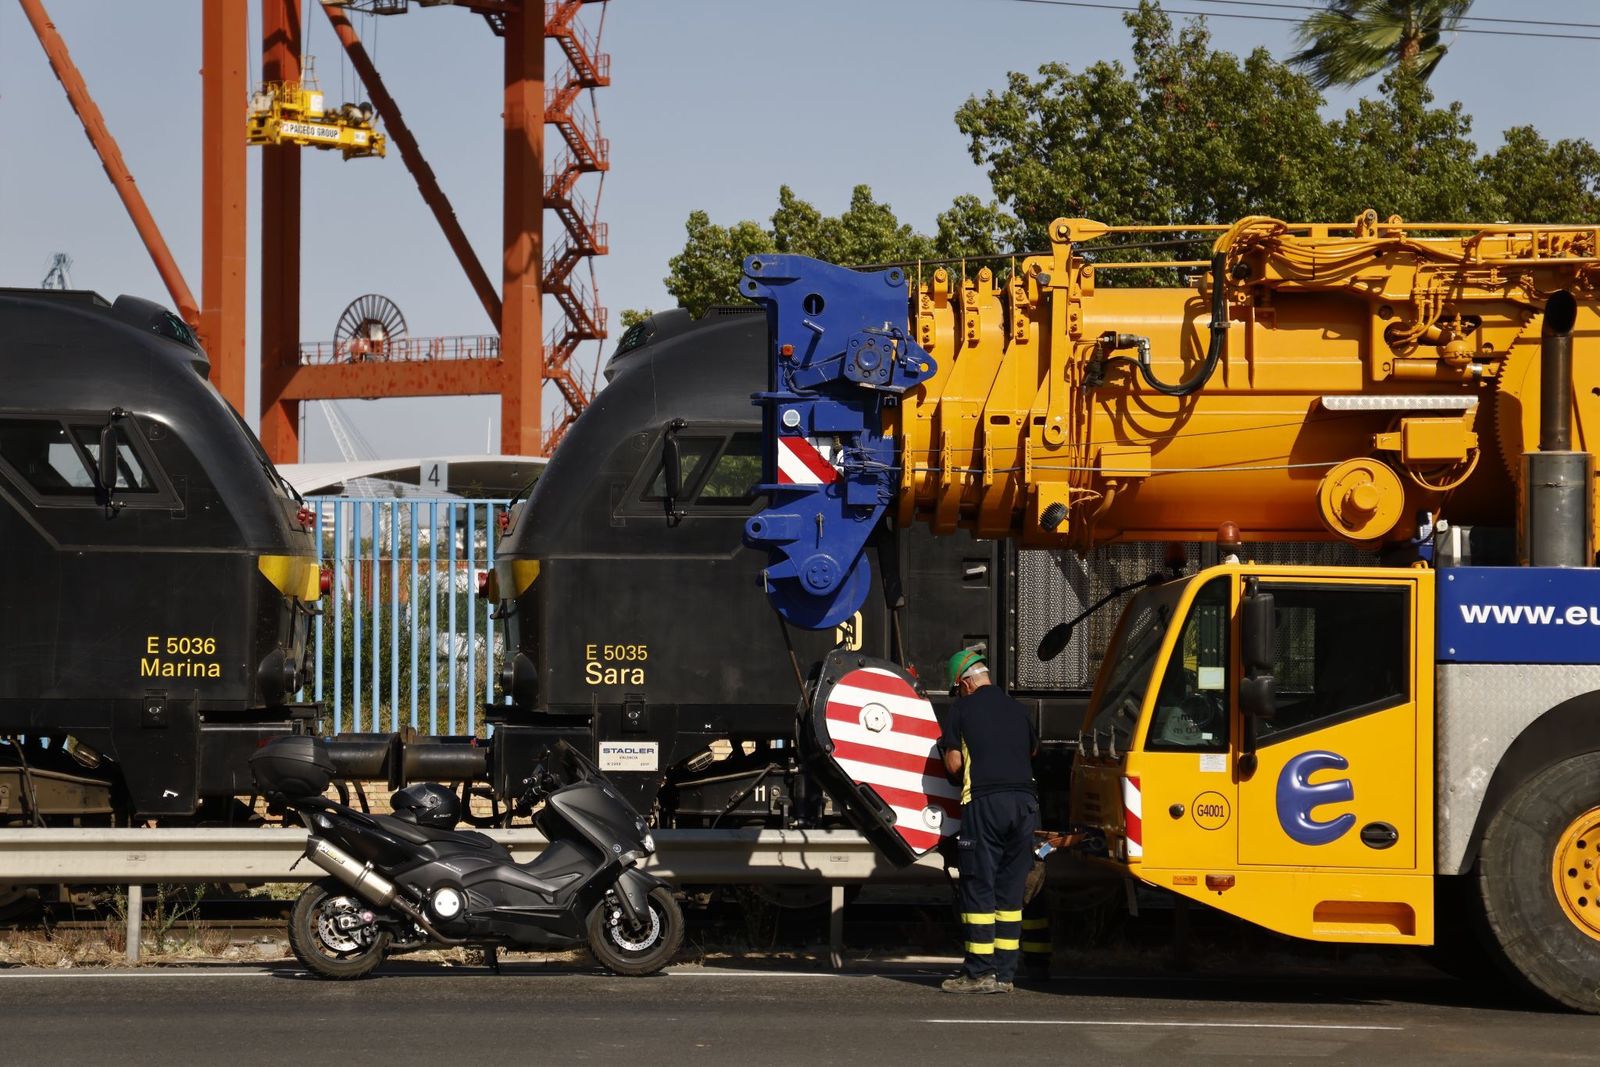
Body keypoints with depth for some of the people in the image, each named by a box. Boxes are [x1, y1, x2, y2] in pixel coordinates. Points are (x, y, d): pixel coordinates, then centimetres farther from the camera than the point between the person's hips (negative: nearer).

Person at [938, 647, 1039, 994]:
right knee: (1010, 890, 8)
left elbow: (953, 763, 1)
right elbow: (1033, 749, 29)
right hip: (1024, 801, 5)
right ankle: (1005, 973, 7)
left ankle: (980, 972, -5)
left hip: (985, 800, -5)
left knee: (979, 887, -1)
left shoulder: (963, 708, 3)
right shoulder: (1016, 709, 16)